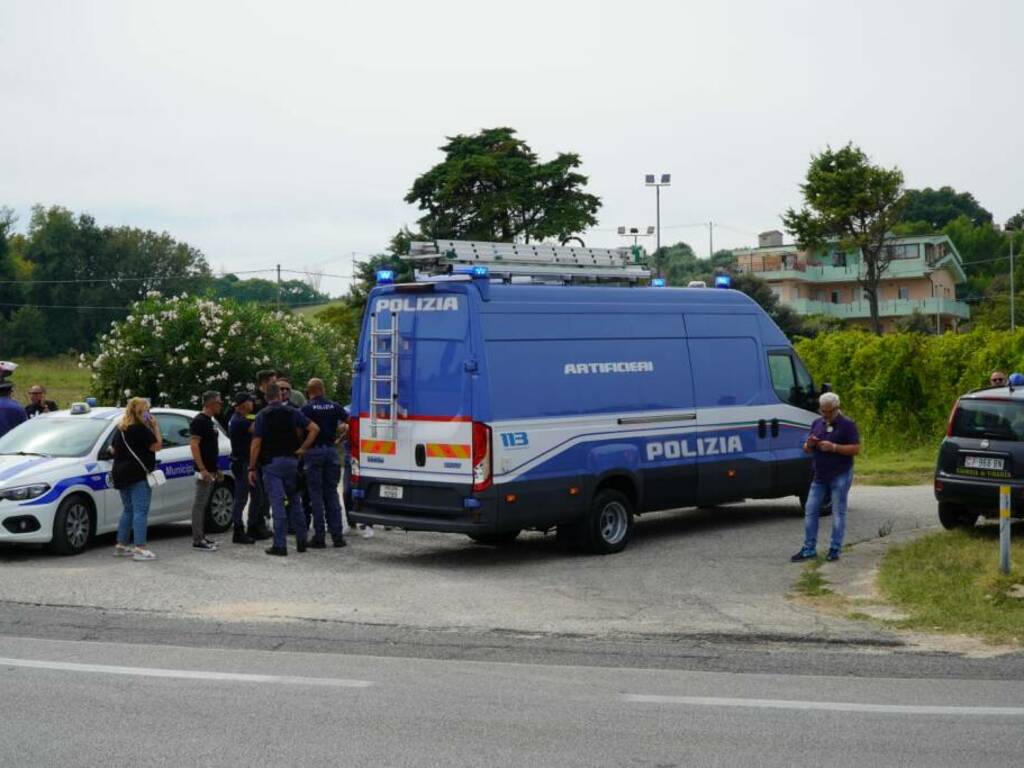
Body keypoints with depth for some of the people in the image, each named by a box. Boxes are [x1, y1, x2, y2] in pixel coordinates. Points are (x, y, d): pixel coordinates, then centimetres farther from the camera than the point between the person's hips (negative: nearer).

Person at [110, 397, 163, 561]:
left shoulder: (120, 428, 13)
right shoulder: (141, 429, -13)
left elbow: (113, 449, 21)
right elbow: (157, 446, -14)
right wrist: (155, 427, -6)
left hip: (121, 473, 8)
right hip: (139, 475, -8)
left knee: (128, 510, 18)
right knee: (141, 511, -9)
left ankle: (121, 545, 20)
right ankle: (140, 549, -14)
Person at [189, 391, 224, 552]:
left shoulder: (210, 421, 16)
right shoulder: (200, 420, -14)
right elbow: (194, 445, -20)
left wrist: (216, 470, 21)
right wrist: (202, 469, -25)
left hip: (211, 471, 10)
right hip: (204, 471, -10)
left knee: (203, 504, 13)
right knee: (199, 504, -6)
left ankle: (202, 537, 18)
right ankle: (197, 541, -5)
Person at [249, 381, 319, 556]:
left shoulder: (262, 415, -4)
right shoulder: (293, 412, 4)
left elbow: (256, 444, -8)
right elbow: (314, 429, -4)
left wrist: (252, 468, -3)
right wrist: (302, 449, 1)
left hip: (271, 463, -3)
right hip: (291, 461, 3)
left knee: (277, 503, -4)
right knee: (295, 500, 14)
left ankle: (280, 545, -6)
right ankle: (301, 541, 16)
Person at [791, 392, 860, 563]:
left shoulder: (847, 425, -6)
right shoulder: (816, 424, 12)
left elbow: (856, 449, -12)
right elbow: (807, 449, 16)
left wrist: (834, 447, -22)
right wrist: (809, 444, -8)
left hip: (840, 476, -6)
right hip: (819, 476, 6)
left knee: (838, 513, 0)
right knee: (810, 511, 3)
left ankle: (835, 550, 6)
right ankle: (809, 549, 9)